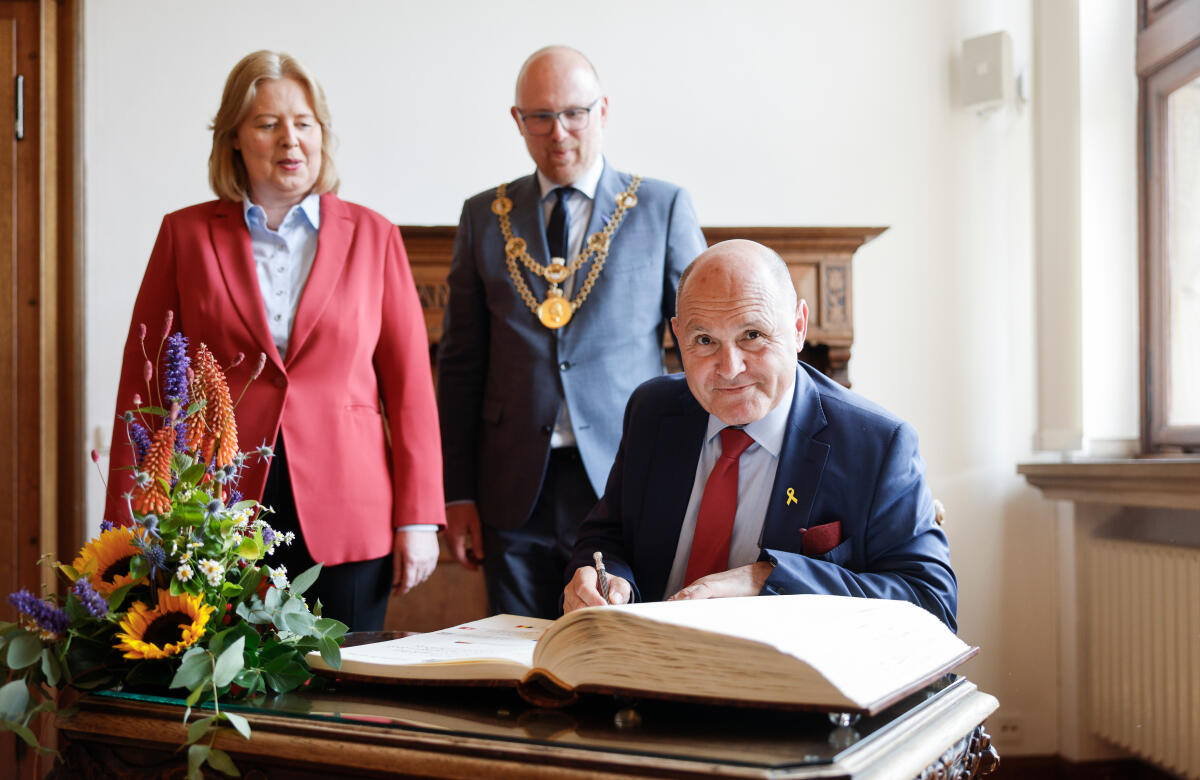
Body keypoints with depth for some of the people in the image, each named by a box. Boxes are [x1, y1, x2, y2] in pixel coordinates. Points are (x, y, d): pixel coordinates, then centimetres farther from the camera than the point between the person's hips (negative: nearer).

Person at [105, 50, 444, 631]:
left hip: (345, 522, 0)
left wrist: (418, 518, 0)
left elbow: (409, 383, 5)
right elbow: (144, 382, 8)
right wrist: (130, 524, 4)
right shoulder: (186, 235, 8)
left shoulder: (373, 237, 7)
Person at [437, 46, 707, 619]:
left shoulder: (663, 208, 3)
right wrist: (456, 493, 5)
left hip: (625, 483, -2)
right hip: (515, 488, 2)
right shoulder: (485, 216, 9)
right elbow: (460, 362, 9)